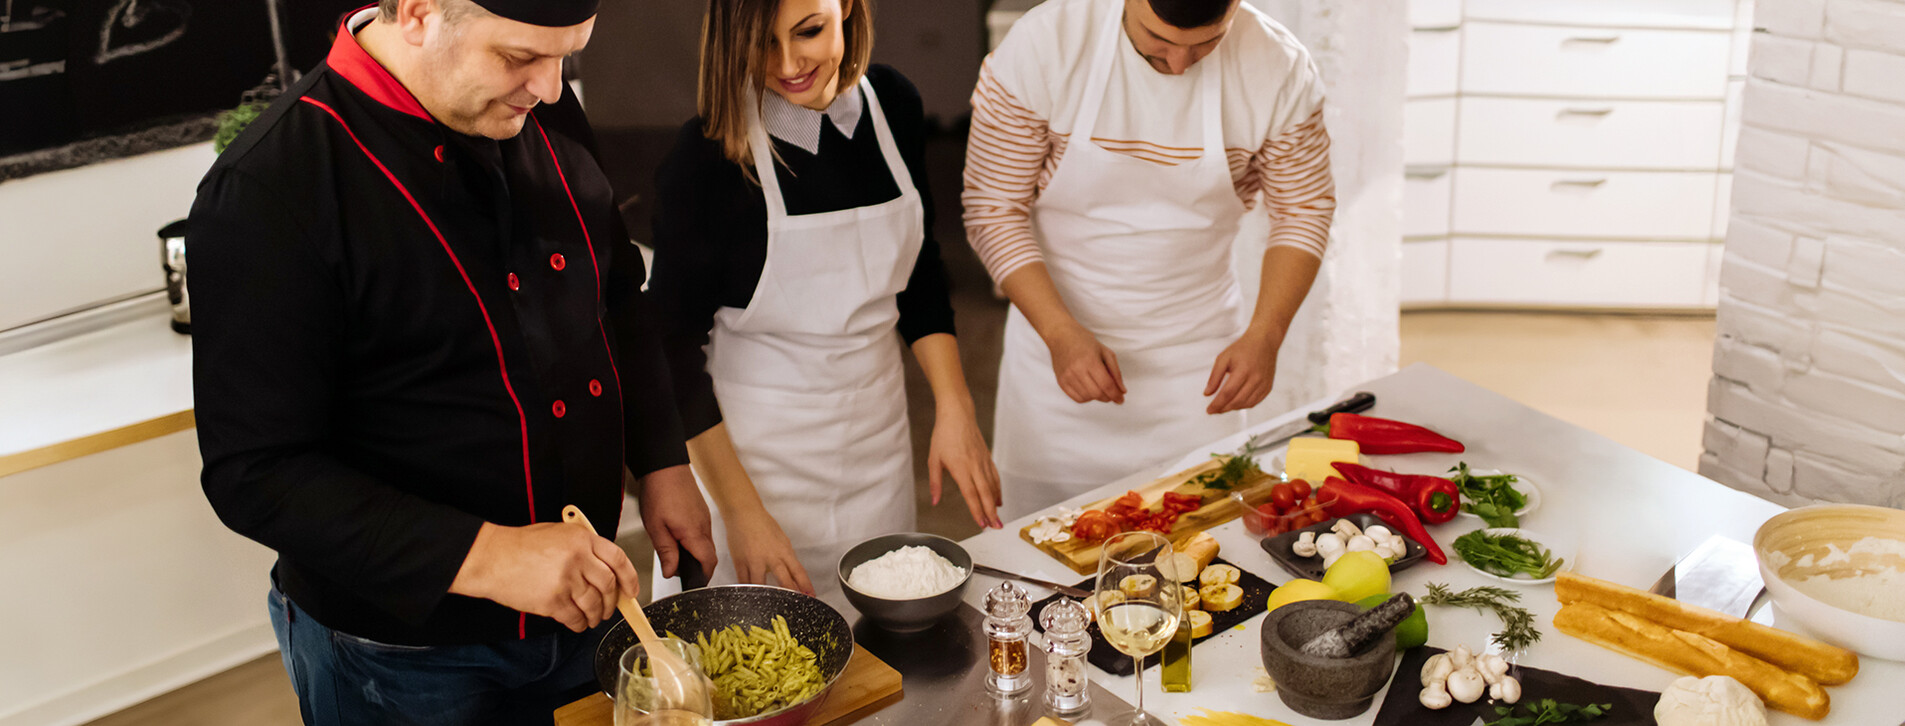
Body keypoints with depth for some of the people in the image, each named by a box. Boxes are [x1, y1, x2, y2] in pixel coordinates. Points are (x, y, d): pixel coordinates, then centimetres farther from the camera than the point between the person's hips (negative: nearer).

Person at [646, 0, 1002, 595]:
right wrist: (741, 511, -15)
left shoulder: (892, 104, -2)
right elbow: (675, 346, -12)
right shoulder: (708, 155, -18)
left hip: (878, 437, 5)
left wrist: (955, 409, 1)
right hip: (752, 447, -5)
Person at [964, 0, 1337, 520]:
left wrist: (1265, 335, -15)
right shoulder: (1041, 44, -17)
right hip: (1059, 343, -1)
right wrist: (1061, 333, -22)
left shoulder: (1279, 68, -12)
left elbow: (1303, 211, 0)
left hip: (1198, 357, 1)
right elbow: (994, 210, -12)